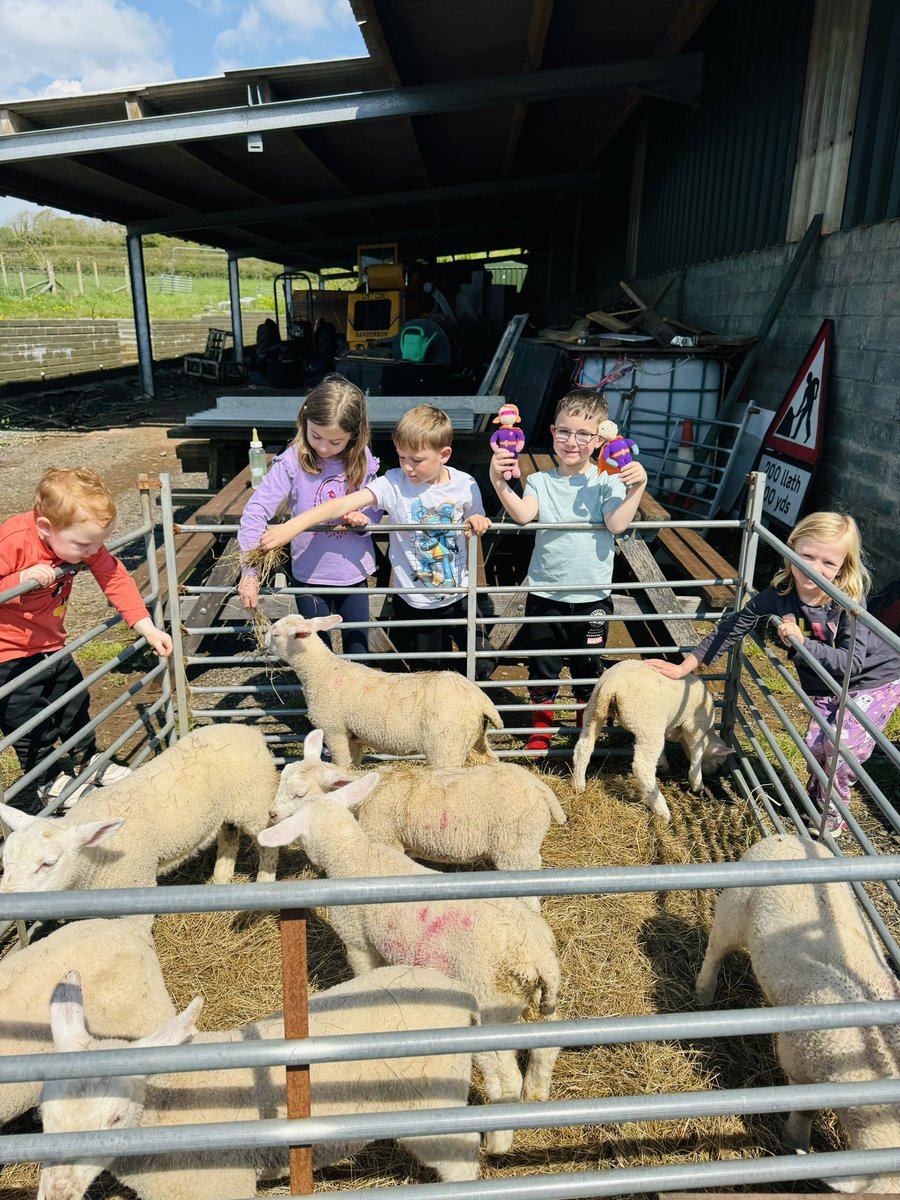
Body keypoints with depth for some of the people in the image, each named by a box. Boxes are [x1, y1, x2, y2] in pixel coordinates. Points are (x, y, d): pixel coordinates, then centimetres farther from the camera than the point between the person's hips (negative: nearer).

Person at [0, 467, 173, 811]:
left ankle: (89, 760, 42)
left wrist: (148, 629, -16)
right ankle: (47, 783, 28)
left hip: (51, 644, 6)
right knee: (30, 720, 6)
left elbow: (116, 580, -11)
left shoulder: (84, 541, -12)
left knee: (74, 703, 20)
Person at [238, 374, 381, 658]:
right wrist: (250, 572, -23)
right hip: (309, 574, -2)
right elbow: (256, 511, -19)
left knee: (358, 650, 17)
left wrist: (363, 521, -21)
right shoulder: (292, 461, -17)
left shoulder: (362, 460, -8)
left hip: (354, 572, 2)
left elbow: (374, 510, 3)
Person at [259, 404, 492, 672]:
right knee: (424, 672, 12)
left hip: (459, 596, 2)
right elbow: (345, 504, -29)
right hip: (414, 602, -2)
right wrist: (291, 527, -39)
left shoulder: (465, 484, -9)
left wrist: (477, 520, -16)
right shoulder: (394, 483, -17)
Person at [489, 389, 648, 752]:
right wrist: (499, 483, -32)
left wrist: (636, 488, -28)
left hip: (591, 596, -1)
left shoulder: (607, 481, -3)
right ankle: (541, 727, 33)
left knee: (588, 669, 14)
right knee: (542, 668, 13)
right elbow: (523, 515, -18)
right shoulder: (540, 481, 1)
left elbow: (617, 524, -16)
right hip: (545, 594, 1)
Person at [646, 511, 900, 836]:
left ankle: (833, 814, 14)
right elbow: (732, 628, -11)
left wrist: (802, 644, -45)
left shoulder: (849, 600, -30)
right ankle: (815, 797, 32)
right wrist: (684, 667, -9)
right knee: (815, 745, 0)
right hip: (826, 688, 4)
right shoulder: (780, 592, -20)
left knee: (842, 746, -13)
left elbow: (850, 661, -34)